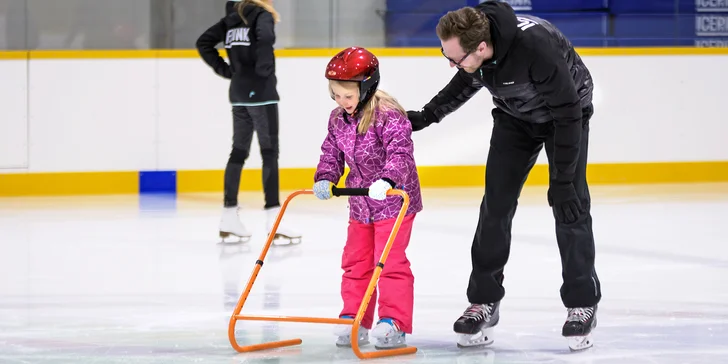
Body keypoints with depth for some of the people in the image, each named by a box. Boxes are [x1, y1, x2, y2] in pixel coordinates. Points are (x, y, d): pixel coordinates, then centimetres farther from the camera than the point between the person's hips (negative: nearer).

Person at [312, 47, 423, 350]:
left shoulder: (388, 115, -21)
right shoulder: (338, 119, 2)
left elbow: (400, 152, -28)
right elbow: (332, 153, 11)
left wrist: (387, 180, -43)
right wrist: (325, 179, -6)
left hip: (394, 200, -8)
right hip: (360, 205, 8)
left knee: (390, 262, -9)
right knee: (355, 262, 10)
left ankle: (394, 322, -4)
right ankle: (354, 320, 18)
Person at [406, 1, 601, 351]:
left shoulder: (536, 45, -42)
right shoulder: (468, 45, -22)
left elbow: (568, 112, -34)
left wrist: (562, 181, -31)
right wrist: (427, 116, -3)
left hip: (566, 110, -5)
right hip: (515, 115, 5)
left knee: (570, 205, -11)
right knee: (496, 202, -2)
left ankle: (582, 305, -1)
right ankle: (484, 302, 5)